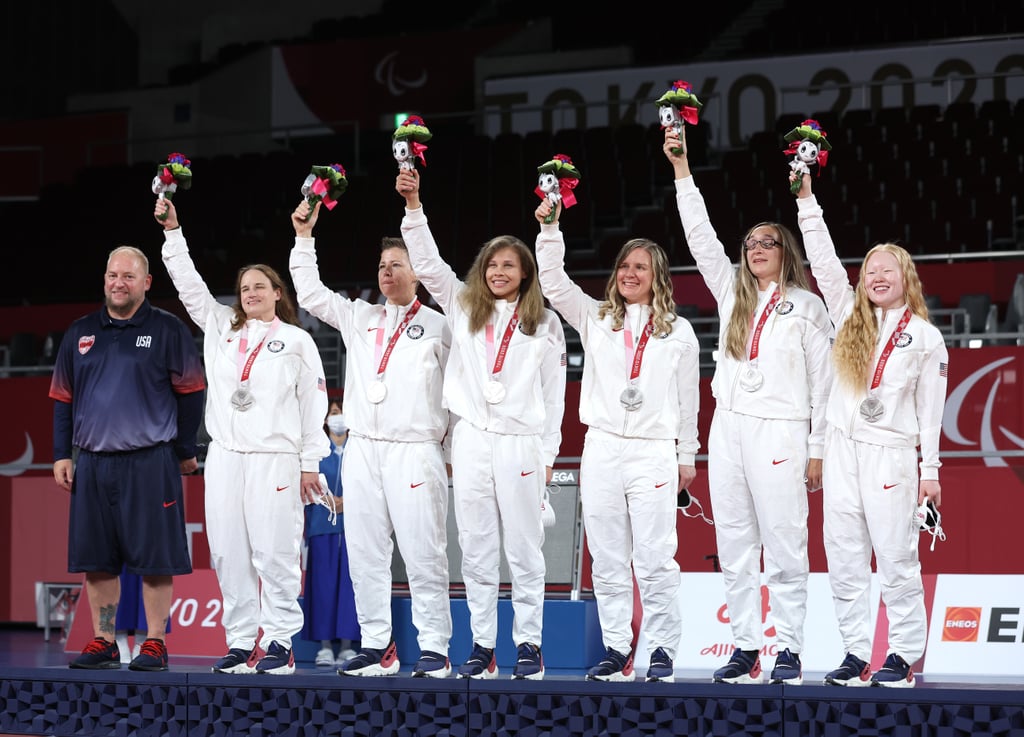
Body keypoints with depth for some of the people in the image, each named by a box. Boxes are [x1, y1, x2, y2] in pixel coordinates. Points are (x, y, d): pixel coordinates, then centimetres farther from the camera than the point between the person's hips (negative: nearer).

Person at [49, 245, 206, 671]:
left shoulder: (167, 331, 0)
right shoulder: (80, 333, 12)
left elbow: (191, 392, 2)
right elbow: (62, 398, 16)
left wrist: (184, 452, 1)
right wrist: (62, 454, 9)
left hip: (150, 463, -4)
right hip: (92, 462, 4)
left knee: (155, 558, -4)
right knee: (96, 559, 6)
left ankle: (155, 644, 2)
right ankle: (103, 643, 14)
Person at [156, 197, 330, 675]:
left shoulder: (297, 341, 7)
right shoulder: (221, 329, 17)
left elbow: (313, 403, 5)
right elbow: (188, 285, 15)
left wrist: (311, 462, -1)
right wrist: (172, 231, 7)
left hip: (276, 457, -4)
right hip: (225, 455, 4)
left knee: (275, 551, -7)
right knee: (229, 552, 2)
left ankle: (279, 642, -3)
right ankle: (240, 641, 7)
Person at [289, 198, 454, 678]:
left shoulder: (437, 326, 6)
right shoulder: (359, 318, 18)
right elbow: (311, 293, 18)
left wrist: (452, 445, -3)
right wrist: (304, 238, 12)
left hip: (414, 452, -4)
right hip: (362, 450, 5)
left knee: (423, 554, -7)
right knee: (365, 553, 3)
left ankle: (434, 648, -4)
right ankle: (376, 646, 9)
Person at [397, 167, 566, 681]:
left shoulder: (545, 324, 7)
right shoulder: (464, 308, 11)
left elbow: (554, 392, 6)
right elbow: (427, 263, 3)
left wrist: (548, 452, 2)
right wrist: (413, 205, -6)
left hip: (521, 444, -2)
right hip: (471, 439, 2)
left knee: (524, 548, 0)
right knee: (476, 547, 4)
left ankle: (529, 645, 4)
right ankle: (482, 645, 9)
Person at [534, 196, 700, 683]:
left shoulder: (678, 332, 8)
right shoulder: (596, 320, 12)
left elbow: (687, 397, 11)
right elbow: (554, 284, 1)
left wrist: (687, 455, 11)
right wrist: (550, 230, -9)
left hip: (654, 454, -2)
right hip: (602, 448, 2)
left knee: (655, 560, -6)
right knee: (608, 560, 3)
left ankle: (662, 651, 0)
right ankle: (616, 650, 8)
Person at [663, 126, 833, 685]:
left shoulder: (807, 306, 4)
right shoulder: (732, 293, 15)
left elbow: (822, 380, 2)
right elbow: (700, 236, 10)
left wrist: (817, 448, -3)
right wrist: (682, 169, 4)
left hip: (779, 431, -5)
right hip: (728, 427, 5)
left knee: (783, 545, -5)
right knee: (734, 545, 5)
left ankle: (789, 651, -1)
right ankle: (745, 647, 10)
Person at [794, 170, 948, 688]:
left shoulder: (926, 337, 5)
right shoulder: (851, 318, 12)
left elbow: (931, 406, 4)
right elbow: (823, 262, 6)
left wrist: (930, 469, 0)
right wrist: (806, 199, 0)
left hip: (891, 452, -4)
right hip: (842, 448, 4)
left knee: (896, 557, -5)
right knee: (844, 558, 3)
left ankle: (903, 657, 2)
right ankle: (857, 655, 8)